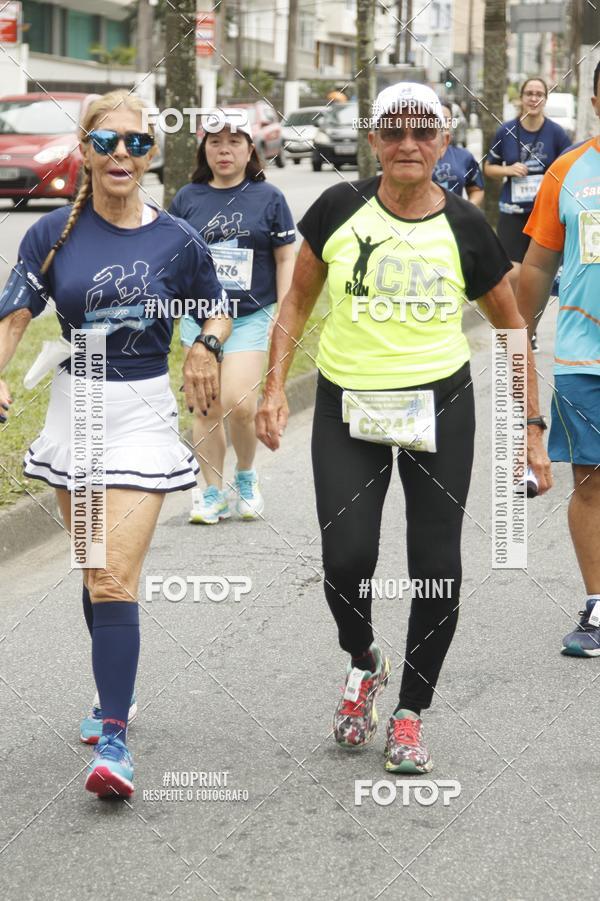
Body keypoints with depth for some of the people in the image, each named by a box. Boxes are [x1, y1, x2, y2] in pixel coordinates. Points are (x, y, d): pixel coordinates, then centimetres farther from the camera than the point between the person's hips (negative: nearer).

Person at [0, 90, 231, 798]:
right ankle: (114, 694, 37)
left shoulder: (176, 241, -4)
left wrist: (206, 347, -11)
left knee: (115, 577, -13)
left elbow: (217, 310, 11)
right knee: (94, 569, 16)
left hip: (143, 416, -3)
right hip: (73, 407, 3)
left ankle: (113, 739, -13)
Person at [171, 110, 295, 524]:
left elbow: (286, 259, 4)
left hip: (251, 316, -2)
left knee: (240, 404, -13)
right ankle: (212, 494, 13)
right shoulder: (188, 198, 6)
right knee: (206, 409, 3)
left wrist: (282, 315, -1)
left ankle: (246, 475, 14)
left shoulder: (268, 197, 1)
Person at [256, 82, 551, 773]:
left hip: (441, 405, 0)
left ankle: (410, 713, 20)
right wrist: (275, 387, -3)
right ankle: (363, 661, 22)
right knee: (346, 560, -12)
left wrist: (530, 430, 5)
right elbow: (298, 300, 7)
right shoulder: (340, 209, -4)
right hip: (347, 406, 0)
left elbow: (510, 324, 7)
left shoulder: (465, 227, -4)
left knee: (437, 568, 0)